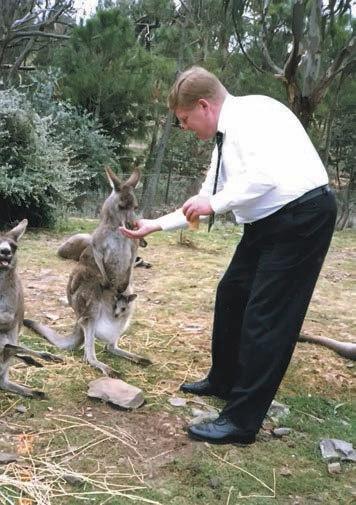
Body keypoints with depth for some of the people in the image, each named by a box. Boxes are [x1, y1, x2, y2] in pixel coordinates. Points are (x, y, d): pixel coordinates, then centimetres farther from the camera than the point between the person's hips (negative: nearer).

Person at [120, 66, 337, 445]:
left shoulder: (250, 113, -13)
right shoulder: (227, 136, 16)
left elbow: (267, 173, -29)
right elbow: (206, 202, 22)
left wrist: (216, 202, -18)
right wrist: (155, 225, 21)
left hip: (301, 215, -10)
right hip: (267, 223, 10)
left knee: (266, 315, -8)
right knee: (231, 296, 18)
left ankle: (241, 421, 2)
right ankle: (223, 382, 36)